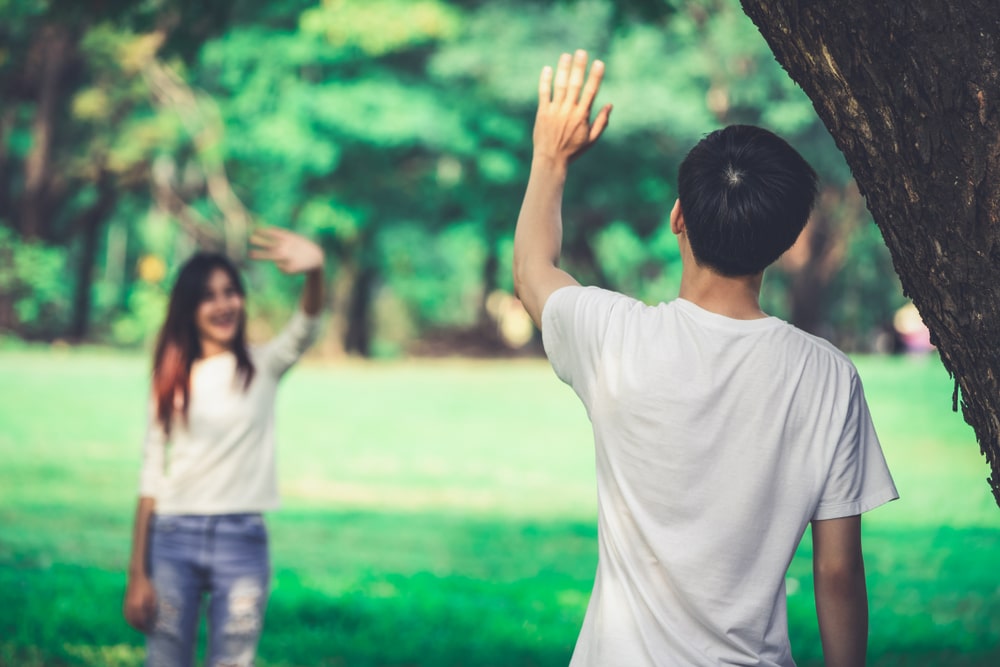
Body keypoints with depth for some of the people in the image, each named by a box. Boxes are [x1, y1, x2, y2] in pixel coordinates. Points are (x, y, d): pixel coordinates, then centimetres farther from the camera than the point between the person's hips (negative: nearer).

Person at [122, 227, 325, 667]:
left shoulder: (262, 367, 5)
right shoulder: (173, 378, 8)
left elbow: (304, 329, -17)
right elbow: (151, 475, 6)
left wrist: (314, 273, -41)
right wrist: (137, 573, 0)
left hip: (242, 538, -1)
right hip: (173, 537, 1)